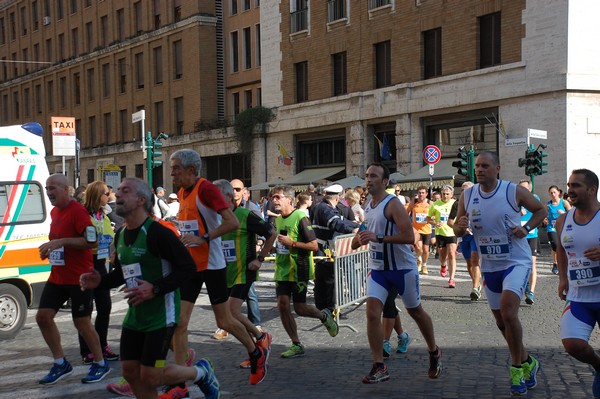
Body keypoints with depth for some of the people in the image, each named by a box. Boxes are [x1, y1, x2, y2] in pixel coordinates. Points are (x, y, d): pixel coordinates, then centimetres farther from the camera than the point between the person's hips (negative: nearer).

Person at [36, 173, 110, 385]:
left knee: (82, 322, -1)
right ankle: (61, 363, 17)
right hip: (57, 277, 8)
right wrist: (50, 248, 6)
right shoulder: (54, 212, 11)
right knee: (43, 316, 4)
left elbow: (92, 241, -23)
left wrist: (61, 242, -27)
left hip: (78, 278, -8)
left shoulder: (77, 211, -16)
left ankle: (100, 364, 18)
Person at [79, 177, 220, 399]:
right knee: (130, 371, 8)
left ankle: (202, 373, 19)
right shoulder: (121, 235, 7)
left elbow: (188, 267, -19)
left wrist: (155, 289, -26)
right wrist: (100, 282, 2)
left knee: (149, 377, -6)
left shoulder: (157, 233, -19)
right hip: (135, 315, 8)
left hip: (161, 314, -8)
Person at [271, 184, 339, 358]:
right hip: (282, 269, 7)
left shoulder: (300, 218, -14)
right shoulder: (277, 220, 10)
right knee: (282, 304, -4)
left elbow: (314, 246, -16)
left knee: (300, 308, -3)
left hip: (299, 270, -6)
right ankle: (296, 345, 7)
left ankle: (324, 316, 29)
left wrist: (292, 243, -21)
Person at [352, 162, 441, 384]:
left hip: (402, 268, -6)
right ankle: (379, 367, -7)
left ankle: (434, 353, 36)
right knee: (372, 313, -11)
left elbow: (409, 236, -25)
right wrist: (362, 237, 3)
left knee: (416, 312, 12)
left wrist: (378, 238, -31)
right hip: (378, 268, 6)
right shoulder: (368, 206, 7)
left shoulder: (393, 204, -17)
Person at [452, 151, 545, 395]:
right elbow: (458, 231, 8)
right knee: (501, 322, 12)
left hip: (516, 262, -5)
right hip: (490, 267, 5)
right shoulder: (467, 196, 0)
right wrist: (460, 227, -16)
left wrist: (526, 228, -14)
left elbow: (541, 210, 3)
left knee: (508, 312, -23)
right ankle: (527, 362, 35)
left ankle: (517, 368, -4)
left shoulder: (514, 192, -11)